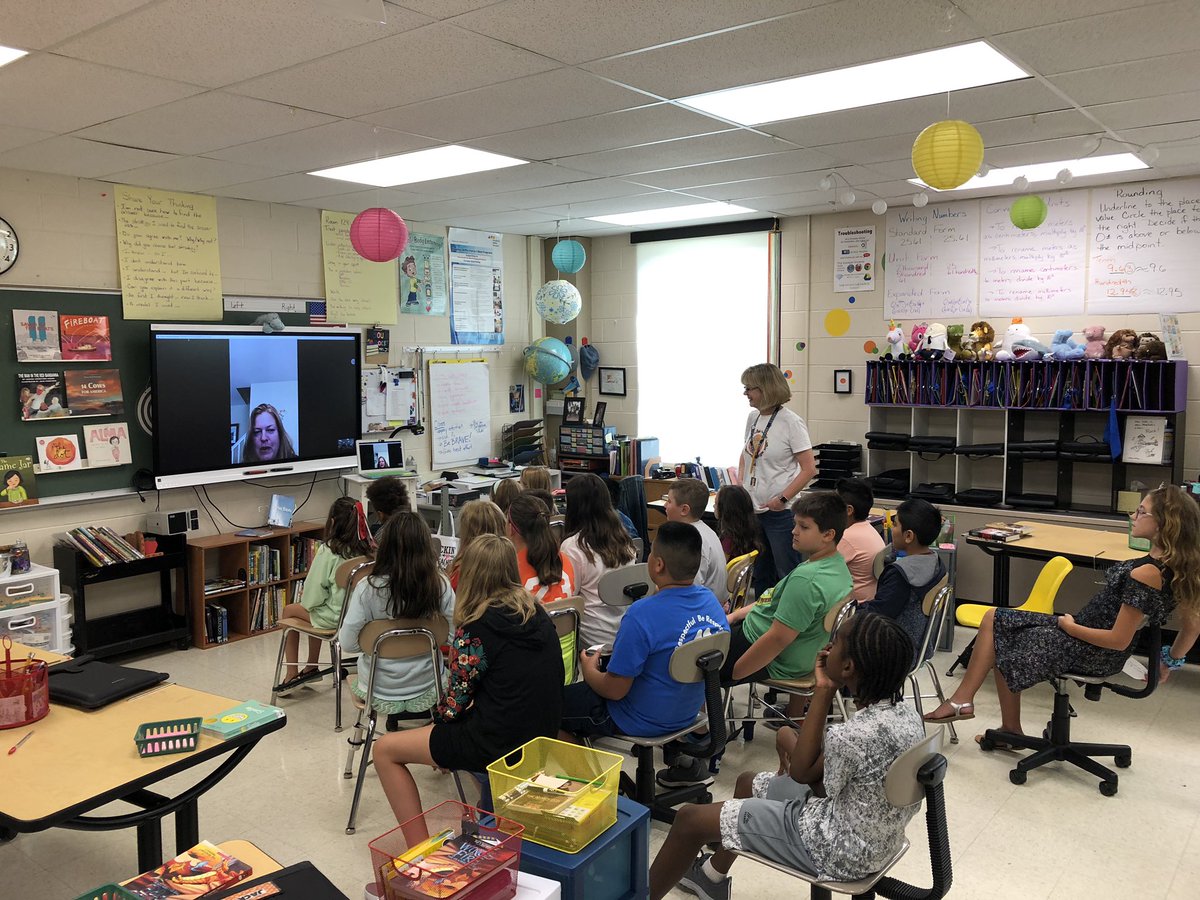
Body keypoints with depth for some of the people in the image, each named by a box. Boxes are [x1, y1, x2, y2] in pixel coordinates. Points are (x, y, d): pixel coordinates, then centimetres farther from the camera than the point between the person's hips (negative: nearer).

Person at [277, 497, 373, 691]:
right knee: (316, 611, 33)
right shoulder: (365, 548, -6)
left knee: (288, 611, 20)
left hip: (334, 617, -6)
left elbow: (313, 596, -17)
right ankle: (311, 667, 41)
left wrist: (305, 594, 7)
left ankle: (291, 675, 26)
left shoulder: (328, 550, -21)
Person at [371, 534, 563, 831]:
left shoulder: (477, 628, -17)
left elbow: (455, 704, -10)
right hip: (544, 736, 8)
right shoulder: (537, 613, 2)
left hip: (502, 744, -8)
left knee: (385, 750, 6)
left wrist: (438, 717, 13)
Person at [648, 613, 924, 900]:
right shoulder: (904, 710, -6)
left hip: (841, 850, -9)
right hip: (873, 836, 9)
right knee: (747, 781, 27)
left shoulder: (853, 736, -34)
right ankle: (712, 876, 47)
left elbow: (801, 772, -12)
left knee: (690, 818, 1)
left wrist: (823, 691, -12)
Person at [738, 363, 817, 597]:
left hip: (780, 511, -7)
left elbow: (809, 469, -15)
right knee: (760, 573, 19)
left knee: (788, 573, 0)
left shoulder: (791, 422, -13)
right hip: (752, 508, 7)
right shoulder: (753, 418, 7)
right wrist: (740, 483, 7)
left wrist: (783, 499, -18)